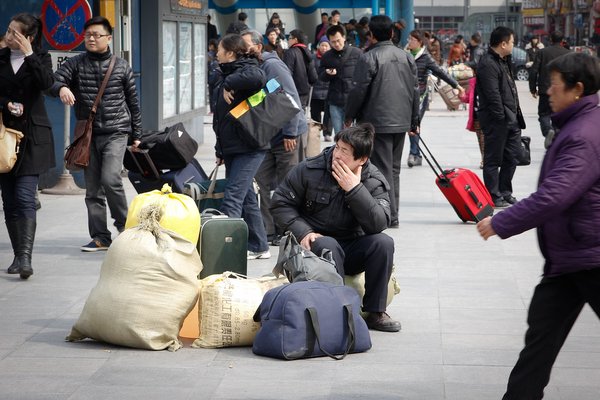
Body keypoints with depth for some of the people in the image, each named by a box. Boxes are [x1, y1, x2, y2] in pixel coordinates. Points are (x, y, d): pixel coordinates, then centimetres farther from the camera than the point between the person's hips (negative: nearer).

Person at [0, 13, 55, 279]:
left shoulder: (40, 58, 3)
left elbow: (46, 83, -16)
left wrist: (28, 55, -18)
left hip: (32, 136, -3)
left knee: (24, 197, -15)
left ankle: (26, 257, -20)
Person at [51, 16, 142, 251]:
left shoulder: (121, 66, 5)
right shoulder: (76, 64, 5)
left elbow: (133, 102, 10)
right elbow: (53, 81, -11)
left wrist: (136, 135, 10)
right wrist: (61, 88, -35)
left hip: (116, 132, -2)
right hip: (88, 134, 2)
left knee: (110, 179, -18)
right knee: (93, 188, 3)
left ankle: (123, 224, 3)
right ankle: (100, 237, 10)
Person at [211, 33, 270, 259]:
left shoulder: (247, 70, -11)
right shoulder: (228, 74, 17)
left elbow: (256, 78, -40)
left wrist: (229, 85, -25)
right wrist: (220, 150, 24)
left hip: (249, 147, -10)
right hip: (232, 148, 10)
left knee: (232, 198, -15)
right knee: (246, 198, 14)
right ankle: (258, 247, 22)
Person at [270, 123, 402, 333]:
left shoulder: (374, 182, -5)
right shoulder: (310, 170, -8)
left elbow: (378, 225, -20)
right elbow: (280, 203, -3)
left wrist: (355, 189, -27)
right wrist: (302, 232, -18)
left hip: (351, 251, 2)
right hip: (315, 246, -2)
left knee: (384, 243, -25)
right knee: (327, 246, -36)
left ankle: (375, 313, -16)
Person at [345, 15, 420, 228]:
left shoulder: (369, 58, -12)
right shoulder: (407, 57, 8)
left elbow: (359, 90, -12)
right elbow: (415, 90, 12)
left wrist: (349, 116, 2)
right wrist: (414, 120, 20)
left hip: (377, 122, -6)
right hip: (401, 122, 6)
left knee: (382, 169, -3)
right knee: (394, 169, 15)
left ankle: (388, 216, -4)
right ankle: (393, 215, 19)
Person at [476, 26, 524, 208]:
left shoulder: (504, 62, 17)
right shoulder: (488, 64, -17)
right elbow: (493, 95, -21)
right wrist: (501, 118, -21)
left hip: (511, 119, 10)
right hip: (496, 120, -10)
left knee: (512, 156, 14)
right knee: (493, 159, 0)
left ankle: (505, 192, 25)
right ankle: (494, 197, 7)